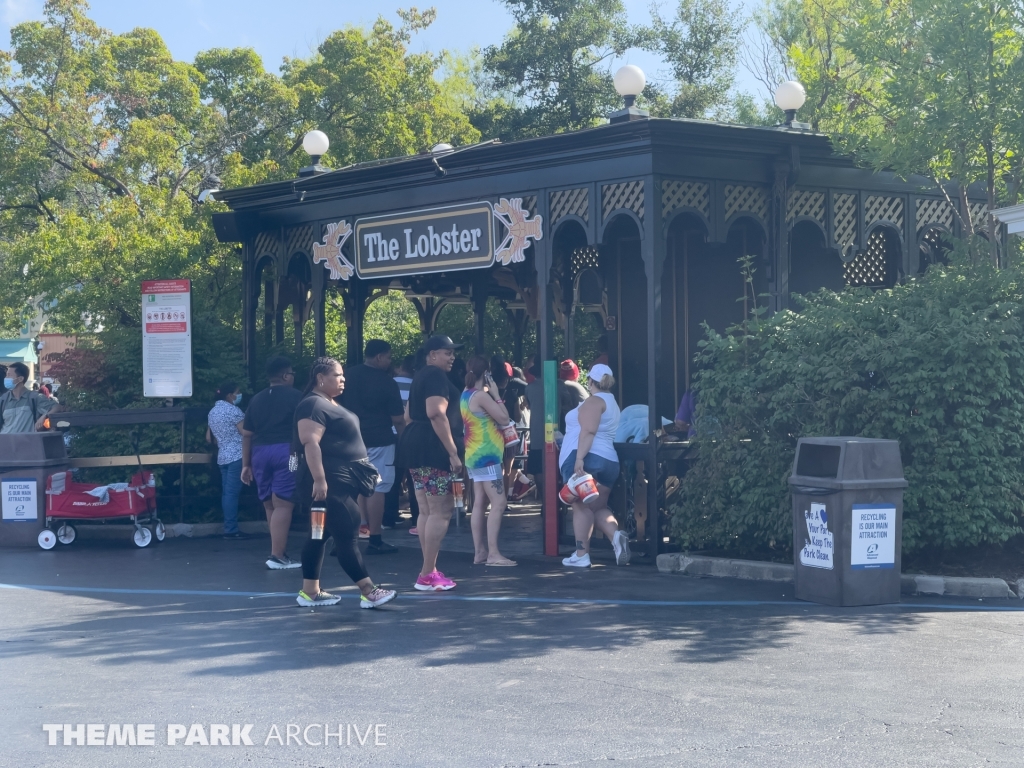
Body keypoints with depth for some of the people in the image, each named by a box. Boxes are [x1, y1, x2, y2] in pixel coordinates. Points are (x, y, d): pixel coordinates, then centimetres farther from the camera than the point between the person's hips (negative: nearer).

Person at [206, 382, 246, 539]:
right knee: (232, 493, -9)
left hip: (222, 457, 8)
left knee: (226, 493, 8)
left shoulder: (212, 411, 15)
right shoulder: (233, 410, -10)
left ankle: (229, 528, 9)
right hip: (237, 456, -8)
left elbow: (209, 438, 18)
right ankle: (231, 529, -10)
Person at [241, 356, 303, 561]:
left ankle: (278, 552, 20)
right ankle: (277, 557, -16)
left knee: (270, 506, 14)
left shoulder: (256, 399, 16)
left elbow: (247, 434, 14)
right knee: (283, 505, -9)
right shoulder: (295, 396, 1)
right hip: (285, 451, -6)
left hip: (260, 452, 6)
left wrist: (246, 464, 17)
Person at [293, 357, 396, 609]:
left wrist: (363, 466, 26)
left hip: (339, 481, 11)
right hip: (328, 482, -11)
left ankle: (310, 592, 15)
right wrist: (319, 480, -30)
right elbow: (310, 443, -24)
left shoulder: (330, 404, 18)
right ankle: (369, 592, -13)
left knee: (321, 534, 11)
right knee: (347, 535, -11)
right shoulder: (313, 405, -14)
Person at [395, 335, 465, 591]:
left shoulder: (420, 376, 21)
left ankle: (429, 571, 13)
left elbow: (410, 415, 27)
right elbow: (436, 414, -22)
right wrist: (453, 452, -23)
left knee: (427, 511, 11)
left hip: (416, 446, 10)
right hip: (432, 449, -10)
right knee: (440, 511, -8)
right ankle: (427, 575, -10)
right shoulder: (436, 376, -11)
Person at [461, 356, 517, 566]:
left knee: (479, 503, 9)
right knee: (498, 503, -11)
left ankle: (479, 552, 9)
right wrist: (496, 394, -7)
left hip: (475, 455, 10)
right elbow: (504, 418, -15)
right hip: (486, 456, -10)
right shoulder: (481, 396, -17)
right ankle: (493, 553, -15)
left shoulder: (466, 395, 11)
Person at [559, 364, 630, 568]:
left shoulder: (594, 401, -5)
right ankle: (616, 535, -16)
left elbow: (588, 431, -18)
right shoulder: (611, 402, 25)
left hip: (586, 459, -9)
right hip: (608, 461, 9)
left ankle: (581, 555, -10)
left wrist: (579, 458, -25)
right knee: (598, 507, 11)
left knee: (581, 506, -7)